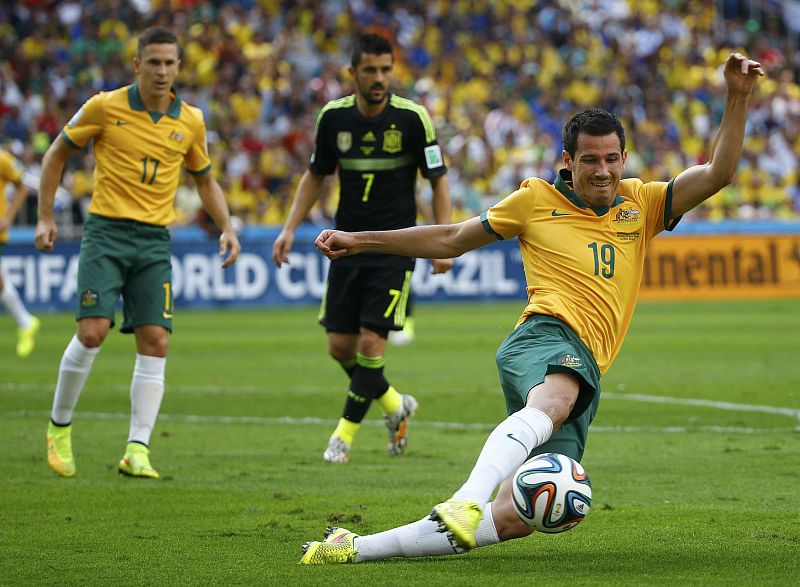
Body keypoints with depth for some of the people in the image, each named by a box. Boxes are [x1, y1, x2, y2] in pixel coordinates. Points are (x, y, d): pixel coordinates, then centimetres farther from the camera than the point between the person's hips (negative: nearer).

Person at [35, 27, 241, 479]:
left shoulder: (191, 121, 5)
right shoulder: (105, 107, -4)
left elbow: (205, 179, 21)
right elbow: (57, 154, 7)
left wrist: (227, 228, 8)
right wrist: (46, 217, 3)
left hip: (155, 241, 3)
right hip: (106, 233, -3)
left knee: (155, 341, -6)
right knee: (93, 331, -15)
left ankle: (138, 450, -4)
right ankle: (60, 426, 7)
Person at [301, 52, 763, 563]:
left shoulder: (641, 204, 21)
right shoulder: (536, 200, 13)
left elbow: (717, 173, 12)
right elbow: (450, 240, 21)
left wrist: (738, 98, -1)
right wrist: (361, 241, 20)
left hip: (586, 369, 3)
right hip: (547, 335, -3)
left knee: (516, 518, -13)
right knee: (556, 400, -44)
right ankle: (465, 502, -65)